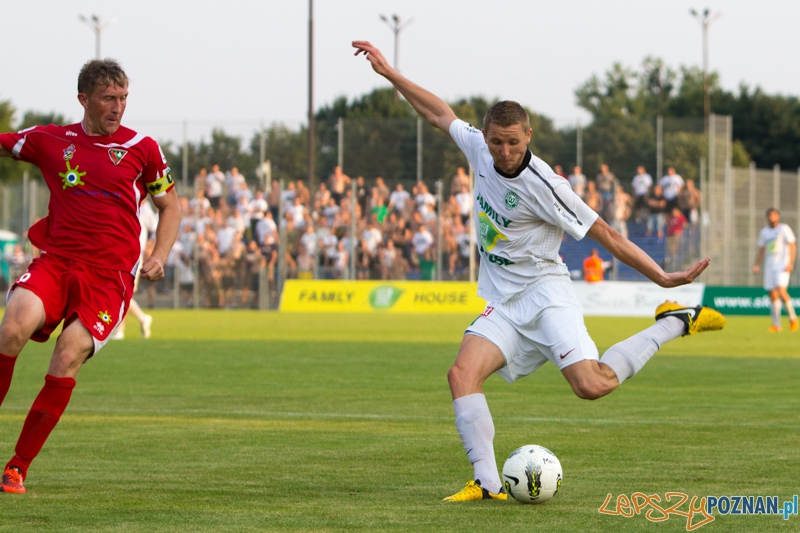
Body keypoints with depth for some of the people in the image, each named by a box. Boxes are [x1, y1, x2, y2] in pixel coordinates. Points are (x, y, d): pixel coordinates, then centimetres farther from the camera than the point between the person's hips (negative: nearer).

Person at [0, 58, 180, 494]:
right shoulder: (50, 140, 10)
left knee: (67, 360, -18)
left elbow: (170, 206, 18)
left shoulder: (141, 148, 8)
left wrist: (158, 257, 3)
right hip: (55, 261, 1)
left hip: (109, 274, -1)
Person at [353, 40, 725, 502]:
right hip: (502, 304, 6)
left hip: (544, 292, -6)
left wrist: (663, 277, -15)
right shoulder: (479, 150, -1)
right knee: (463, 373, -19)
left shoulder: (542, 185, -18)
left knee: (592, 385, -26)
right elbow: (440, 113, 18)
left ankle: (675, 322, -6)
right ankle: (488, 484, -20)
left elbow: (604, 233, -14)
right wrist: (389, 73, 20)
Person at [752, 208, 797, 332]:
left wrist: (791, 263, -16)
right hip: (769, 266, 6)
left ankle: (792, 317, -3)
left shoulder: (784, 229, -2)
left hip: (783, 265, -5)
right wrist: (757, 265, 5)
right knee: (773, 295, 0)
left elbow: (793, 246, -6)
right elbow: (761, 250, 19)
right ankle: (776, 325, 3)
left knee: (781, 290, -21)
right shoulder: (764, 231, 14)